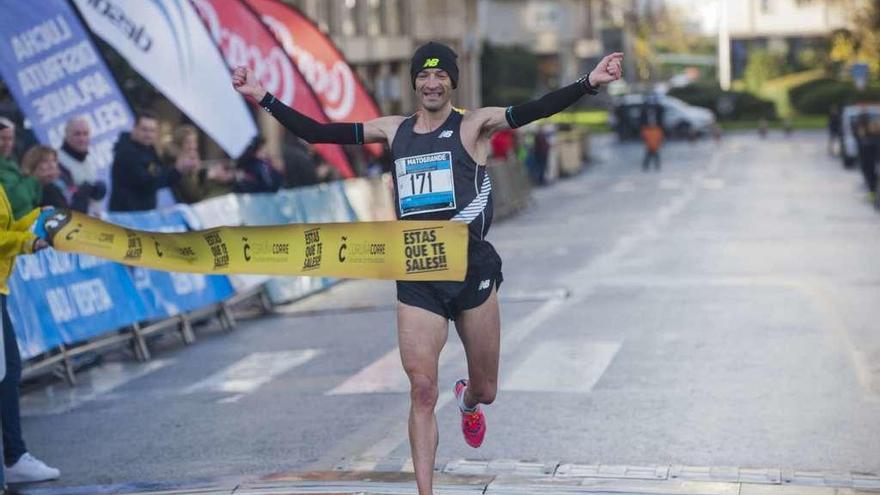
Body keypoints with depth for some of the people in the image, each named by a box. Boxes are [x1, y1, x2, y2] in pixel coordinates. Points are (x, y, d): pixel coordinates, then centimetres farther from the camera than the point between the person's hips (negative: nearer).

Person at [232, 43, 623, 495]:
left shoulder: (473, 126, -1)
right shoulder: (393, 130, 10)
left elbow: (533, 110, -16)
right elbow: (317, 133, 11)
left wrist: (588, 82, -30)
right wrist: (264, 98, 6)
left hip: (472, 269, -2)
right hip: (416, 277, 2)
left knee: (485, 390, 12)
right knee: (422, 391, -6)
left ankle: (467, 401, 50)